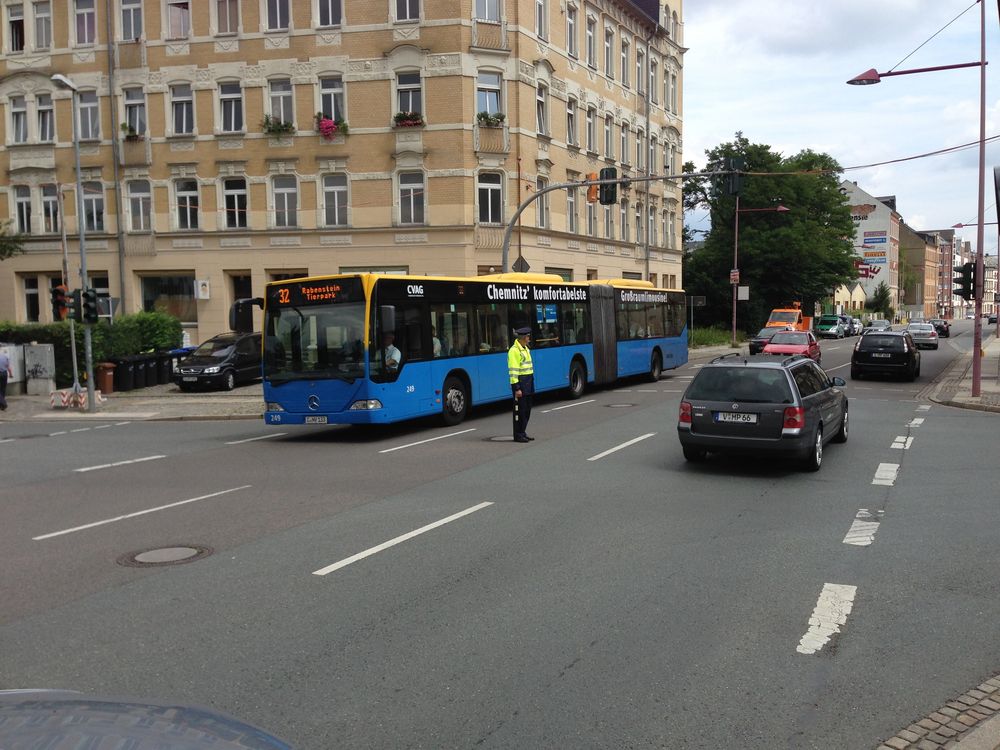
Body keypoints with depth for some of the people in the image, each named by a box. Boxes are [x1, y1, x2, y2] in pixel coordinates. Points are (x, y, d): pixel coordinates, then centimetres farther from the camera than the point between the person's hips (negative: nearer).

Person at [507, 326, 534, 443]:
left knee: (527, 410, 13)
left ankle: (522, 433, 23)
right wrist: (516, 388, -22)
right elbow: (513, 371, -19)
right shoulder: (514, 351, -15)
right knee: (520, 410, -3)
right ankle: (518, 435, 4)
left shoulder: (526, 349, 15)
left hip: (528, 383, 9)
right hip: (520, 384, -9)